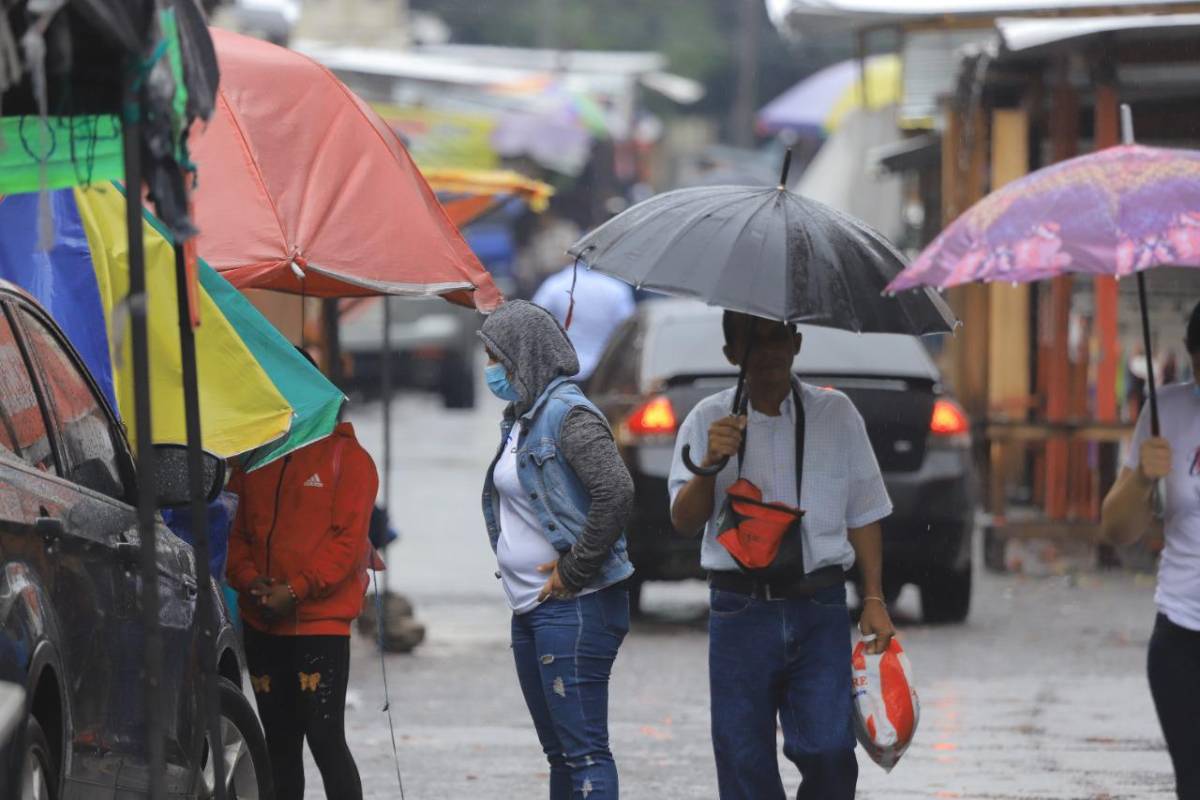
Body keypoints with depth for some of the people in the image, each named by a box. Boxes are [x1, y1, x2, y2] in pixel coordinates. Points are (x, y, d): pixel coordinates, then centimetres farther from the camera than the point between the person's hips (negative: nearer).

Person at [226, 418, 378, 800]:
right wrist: (248, 579, -4)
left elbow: (349, 539, -9)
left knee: (325, 738, -11)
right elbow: (240, 533, 17)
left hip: (321, 621, -6)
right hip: (261, 623, 6)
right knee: (279, 742, 10)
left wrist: (295, 590, -17)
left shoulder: (347, 457, -2)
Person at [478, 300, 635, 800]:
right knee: (559, 750, 13)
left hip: (574, 608, -10)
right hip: (530, 609, 10)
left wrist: (574, 571, -19)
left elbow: (616, 492, -25)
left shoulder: (568, 414, -12)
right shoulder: (520, 420, 16)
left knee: (584, 749, -12)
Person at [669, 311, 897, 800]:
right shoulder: (708, 421, 6)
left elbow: (862, 516, 12)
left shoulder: (835, 414, 8)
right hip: (740, 610, 0)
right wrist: (710, 465, -18)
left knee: (829, 752, -11)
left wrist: (874, 600, 6)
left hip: (820, 612, 0)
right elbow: (684, 520, -1)